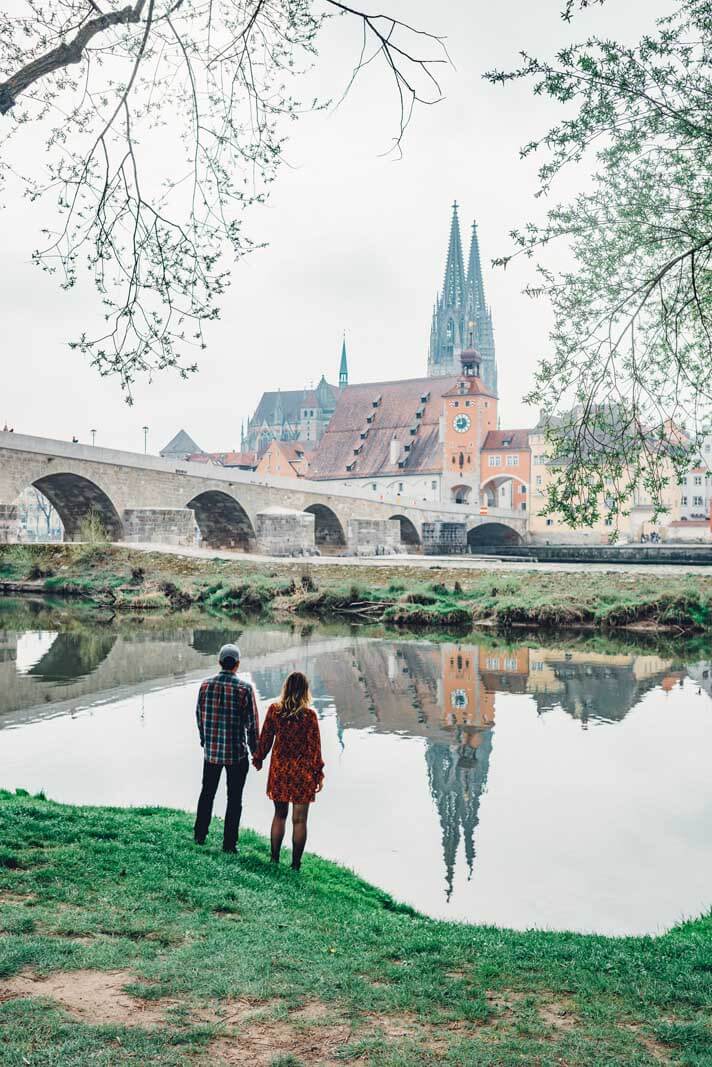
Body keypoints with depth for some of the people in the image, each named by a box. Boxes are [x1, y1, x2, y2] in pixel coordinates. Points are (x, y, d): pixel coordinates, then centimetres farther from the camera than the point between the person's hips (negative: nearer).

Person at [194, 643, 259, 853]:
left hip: (211, 750, 4)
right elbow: (252, 723, -11)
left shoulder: (206, 685, -3)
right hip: (237, 753, -3)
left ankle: (200, 835, 31)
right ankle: (229, 843, 12)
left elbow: (199, 716, 6)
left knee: (207, 793, 21)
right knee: (234, 799, 8)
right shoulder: (245, 688, -14)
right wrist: (256, 752, 0)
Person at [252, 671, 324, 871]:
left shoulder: (273, 710, -5)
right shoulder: (309, 715, -13)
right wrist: (319, 775, -1)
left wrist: (258, 759, 19)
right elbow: (314, 747, -9)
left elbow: (265, 738, 3)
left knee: (279, 815, 18)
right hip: (302, 772, -3)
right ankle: (295, 864, 12)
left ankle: (274, 859, 24)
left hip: (279, 769, 3)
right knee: (299, 820, 7)